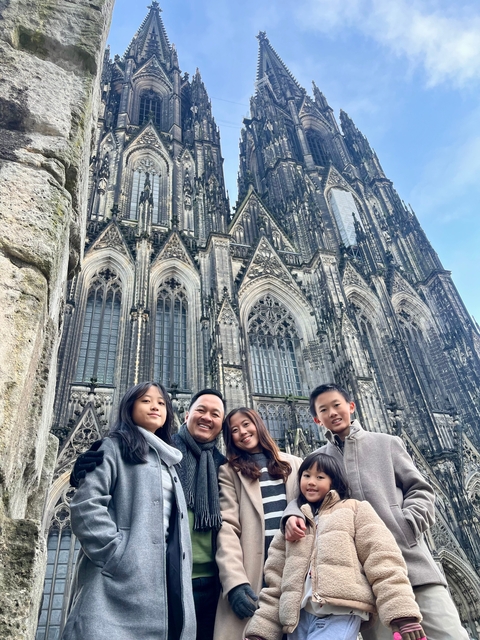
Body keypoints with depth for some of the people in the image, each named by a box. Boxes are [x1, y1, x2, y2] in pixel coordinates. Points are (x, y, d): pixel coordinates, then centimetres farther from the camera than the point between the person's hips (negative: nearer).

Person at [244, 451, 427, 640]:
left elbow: (381, 560, -2)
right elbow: (275, 582, 16)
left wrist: (402, 613, -13)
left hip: (340, 614, -4)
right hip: (300, 617, 5)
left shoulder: (355, 510, 10)